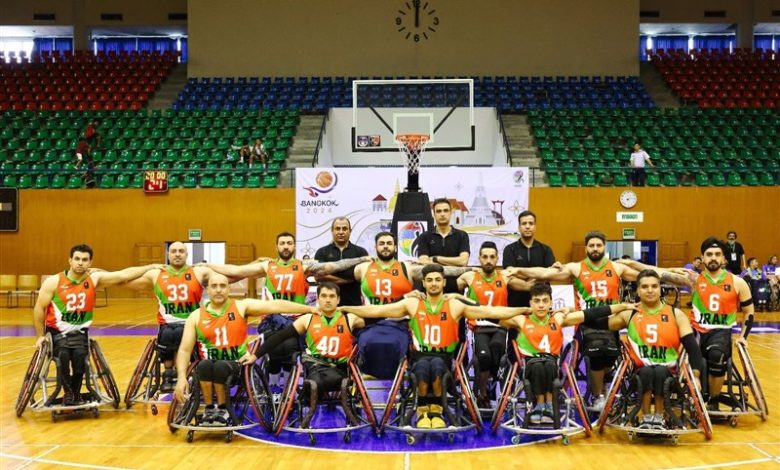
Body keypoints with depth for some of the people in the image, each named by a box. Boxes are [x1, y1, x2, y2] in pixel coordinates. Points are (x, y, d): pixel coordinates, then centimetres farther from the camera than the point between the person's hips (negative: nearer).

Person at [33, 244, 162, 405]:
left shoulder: (94, 279, -4)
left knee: (80, 354, -27)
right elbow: (39, 309, -3)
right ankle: (68, 393, -8)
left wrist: (151, 267, -12)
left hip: (79, 332, 1)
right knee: (63, 355, -30)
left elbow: (124, 274, -7)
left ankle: (76, 393, -3)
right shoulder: (53, 282, -10)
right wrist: (40, 336, -2)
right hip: (57, 332, -1)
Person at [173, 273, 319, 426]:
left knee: (220, 366, -34)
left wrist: (309, 309, -12)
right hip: (208, 366, 1)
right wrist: (182, 377, -15)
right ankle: (209, 409, -13)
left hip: (236, 365, -1)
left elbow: (275, 306, -6)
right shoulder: (196, 316, 5)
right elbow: (185, 350, 1)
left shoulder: (242, 306, 2)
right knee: (204, 365, -33)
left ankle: (222, 409, -11)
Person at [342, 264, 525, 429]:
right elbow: (377, 310, 3)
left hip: (444, 356, 0)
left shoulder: (455, 306, 5)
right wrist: (345, 308, -3)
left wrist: (523, 310, -9)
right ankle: (423, 412, -10)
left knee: (436, 367, -35)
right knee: (423, 369, -34)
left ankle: (436, 411, -12)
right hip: (420, 356, 0)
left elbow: (493, 312, -1)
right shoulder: (412, 304, 6)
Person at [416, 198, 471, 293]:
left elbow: (463, 260, -8)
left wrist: (436, 259, -6)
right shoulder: (424, 237, 5)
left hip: (455, 289, 0)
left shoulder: (461, 235, 6)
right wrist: (454, 264, -11)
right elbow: (424, 263, -8)